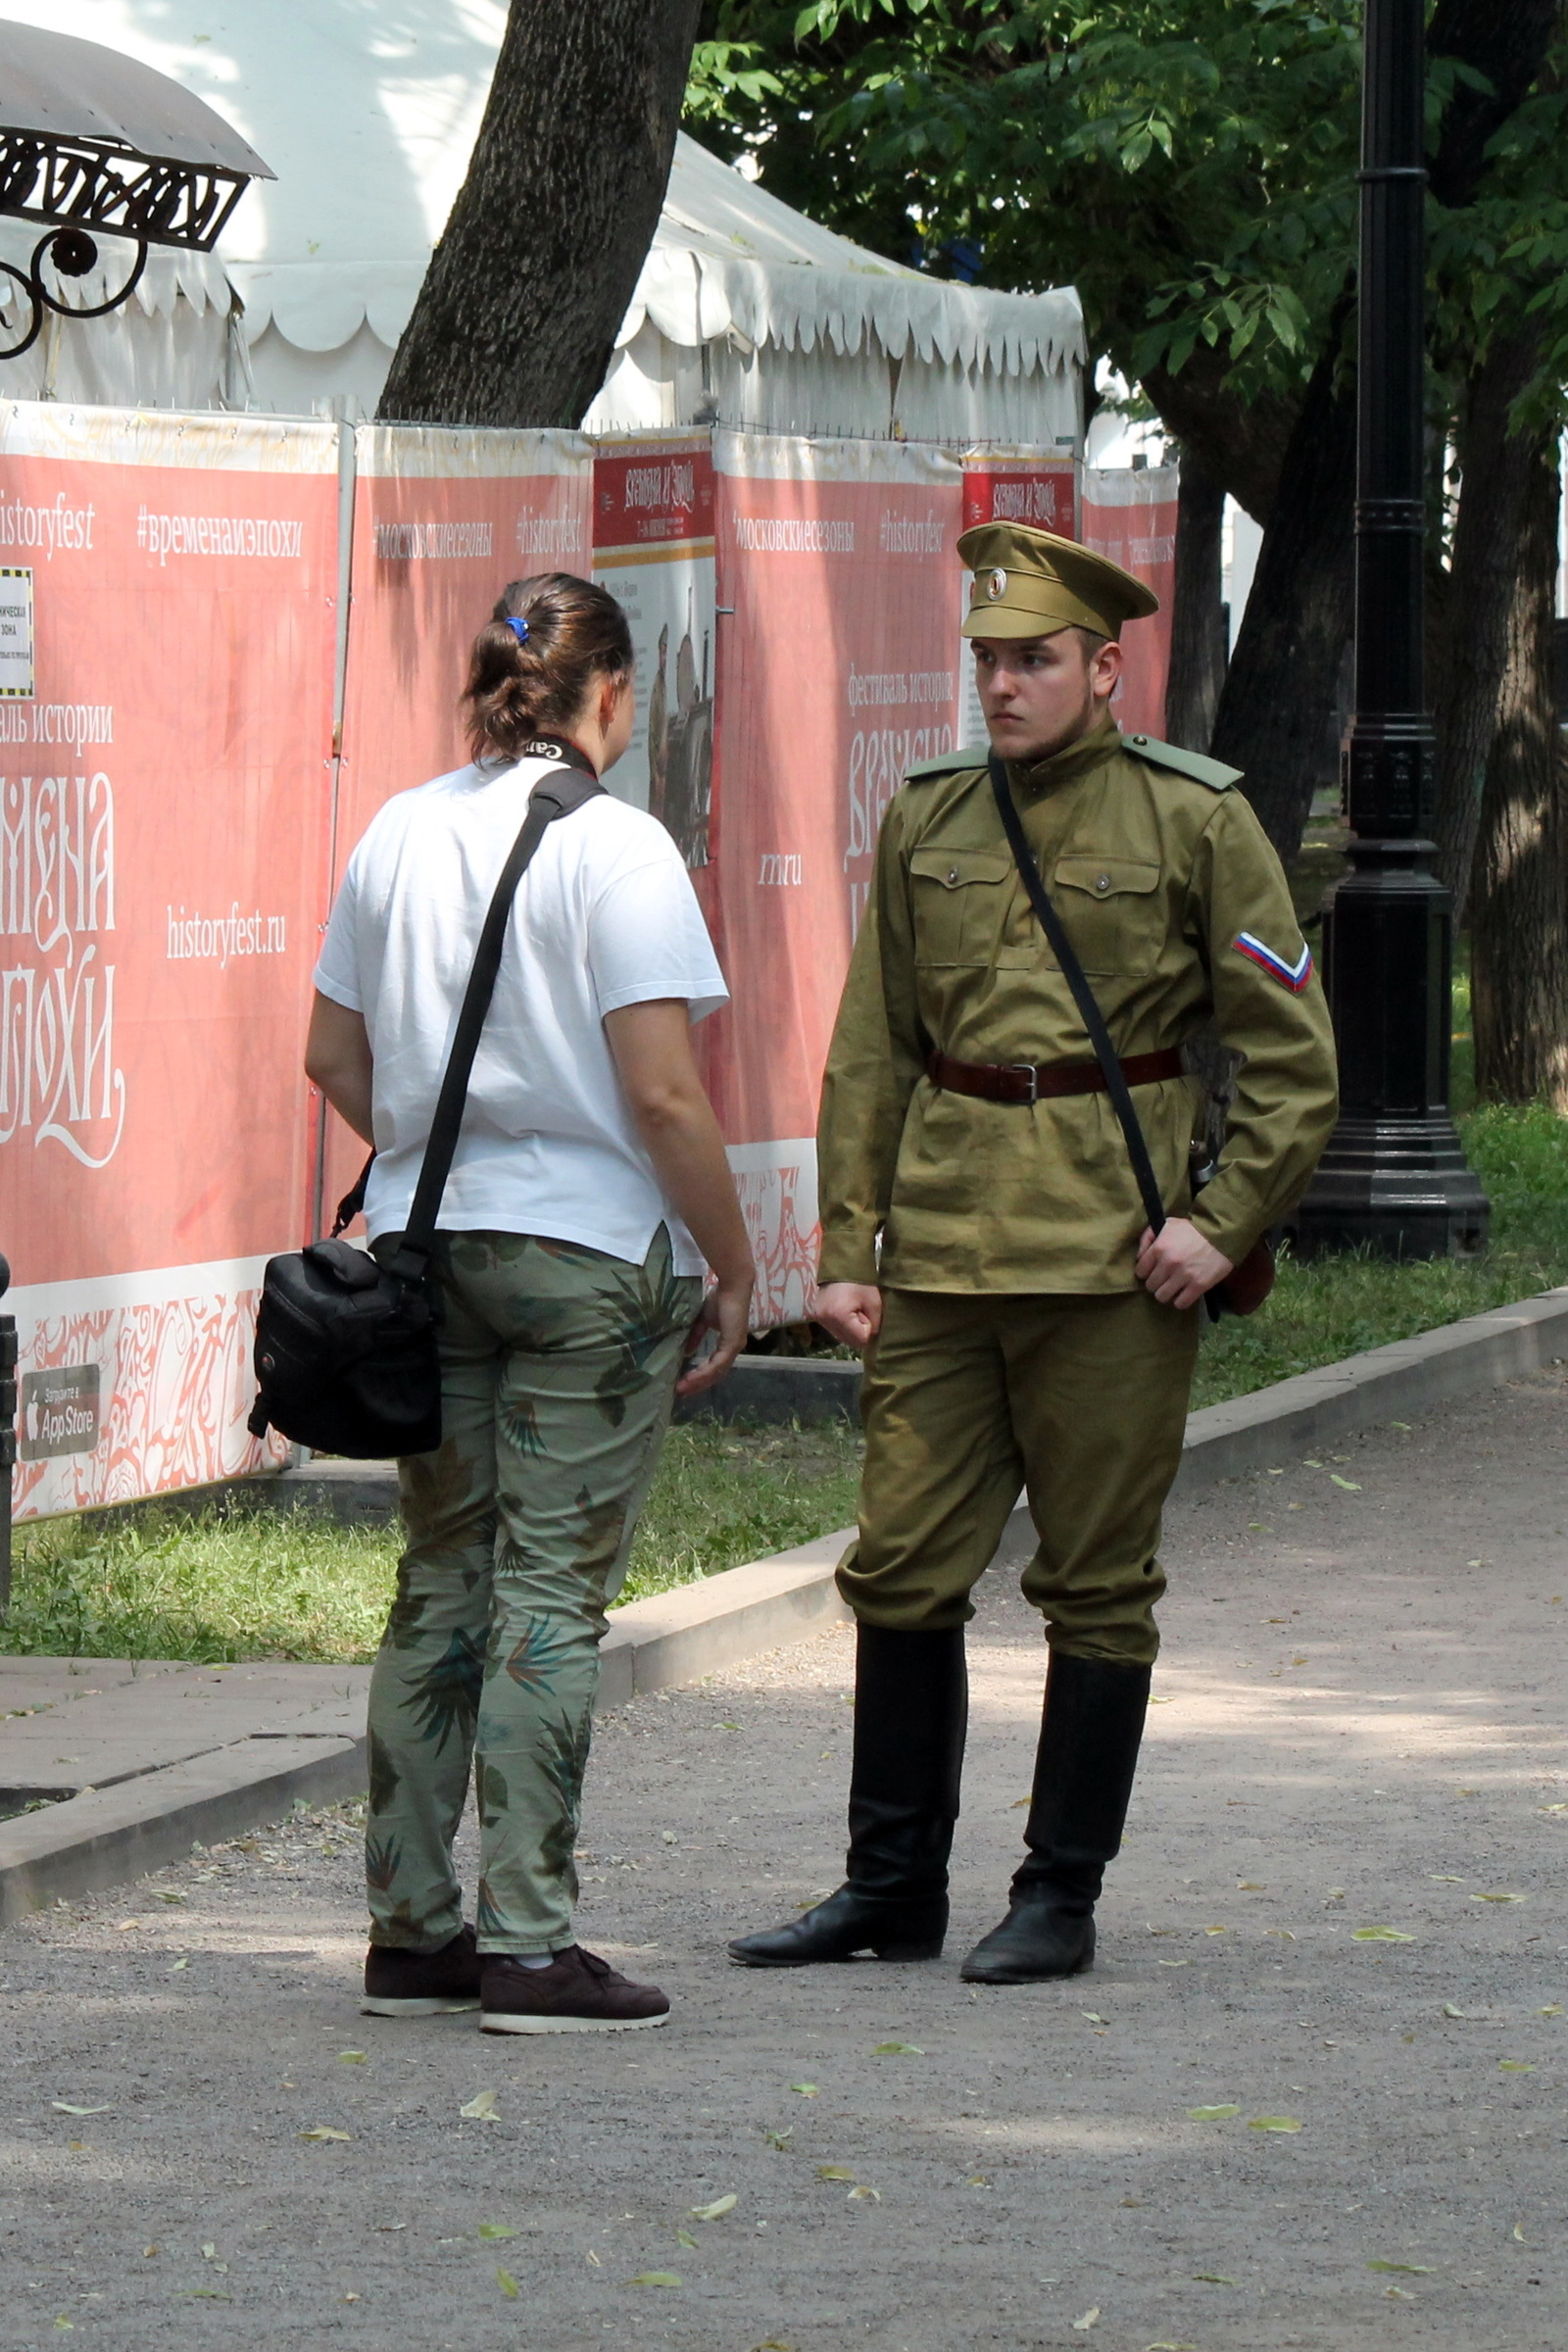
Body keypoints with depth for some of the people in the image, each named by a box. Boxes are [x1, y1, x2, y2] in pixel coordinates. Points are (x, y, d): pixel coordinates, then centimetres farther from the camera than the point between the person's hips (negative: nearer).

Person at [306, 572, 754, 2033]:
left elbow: (334, 1057, 12)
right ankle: (526, 1945, -1)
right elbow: (662, 1095, -16)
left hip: (425, 1242, 6)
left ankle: (411, 1931, 15)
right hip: (587, 1249, -6)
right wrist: (734, 1271, -5)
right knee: (550, 1595, -2)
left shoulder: (400, 835, 5)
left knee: (441, 1584, 12)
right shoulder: (614, 849, -12)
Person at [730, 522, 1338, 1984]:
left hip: (1110, 1261, -4)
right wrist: (847, 1249, 7)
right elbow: (868, 1054, 14)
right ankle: (892, 1890, 15)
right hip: (941, 1257, 4)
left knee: (1097, 1587, 2)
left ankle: (1061, 1900, 11)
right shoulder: (925, 822, 10)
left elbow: (1292, 1056, 0)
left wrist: (1223, 1224, -9)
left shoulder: (1194, 821, -2)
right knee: (901, 1571, 5)